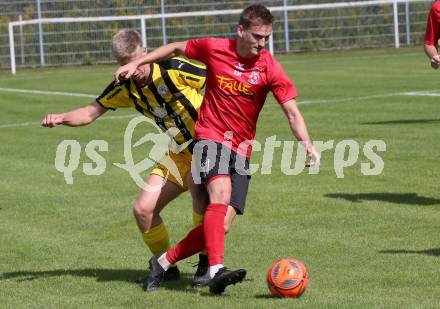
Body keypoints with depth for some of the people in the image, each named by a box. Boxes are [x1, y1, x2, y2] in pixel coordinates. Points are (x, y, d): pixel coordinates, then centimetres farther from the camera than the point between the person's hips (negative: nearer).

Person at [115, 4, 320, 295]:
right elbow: (176, 48, 14)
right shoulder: (214, 48, -5)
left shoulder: (269, 67, -6)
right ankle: (216, 271, -42)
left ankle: (163, 262, 13)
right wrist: (136, 63, 12)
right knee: (221, 194, -30)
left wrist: (308, 145, -25)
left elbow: (292, 111, -10)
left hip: (241, 149, 2)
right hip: (211, 137, -2)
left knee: (218, 225, -6)